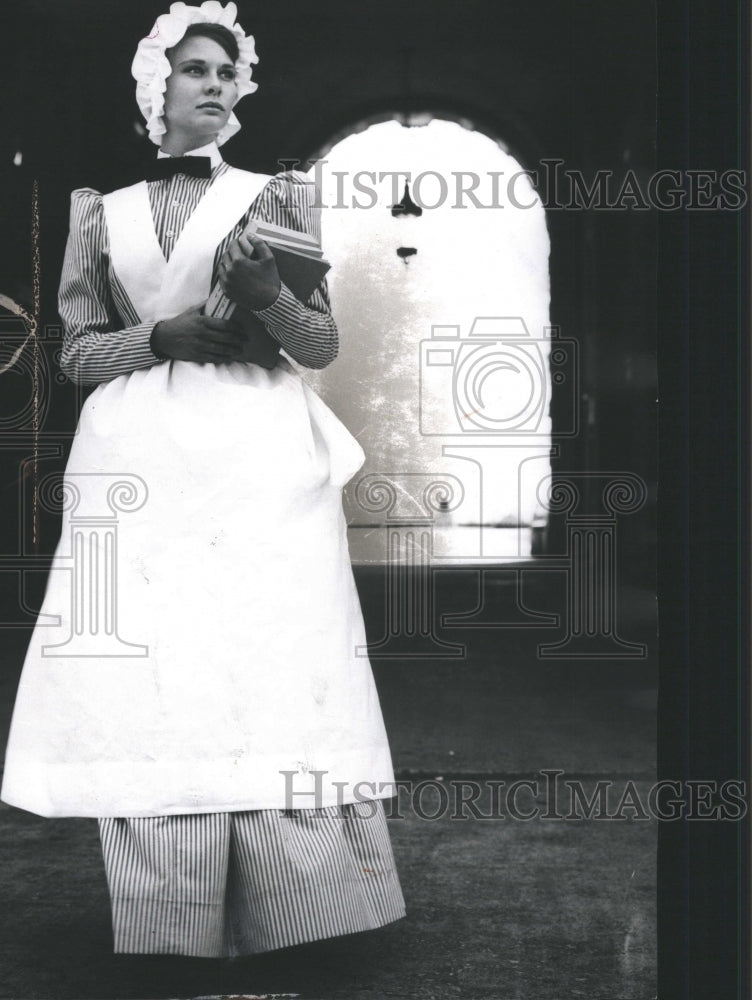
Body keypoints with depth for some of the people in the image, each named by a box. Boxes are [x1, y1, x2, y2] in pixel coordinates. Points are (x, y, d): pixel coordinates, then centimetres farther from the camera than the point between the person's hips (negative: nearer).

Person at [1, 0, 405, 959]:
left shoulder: (278, 194, 11)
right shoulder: (101, 212, 14)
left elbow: (323, 343, 8)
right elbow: (77, 351, 10)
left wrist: (267, 294, -12)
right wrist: (164, 335, -8)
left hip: (262, 460, -1)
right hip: (144, 464, 1)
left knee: (272, 674, -8)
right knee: (153, 694, -4)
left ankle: (300, 932, 0)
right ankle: (169, 943, 5)